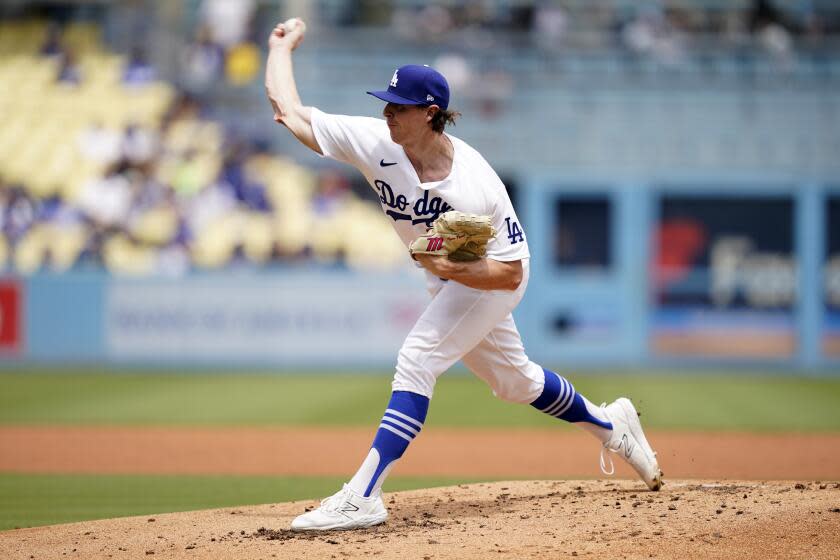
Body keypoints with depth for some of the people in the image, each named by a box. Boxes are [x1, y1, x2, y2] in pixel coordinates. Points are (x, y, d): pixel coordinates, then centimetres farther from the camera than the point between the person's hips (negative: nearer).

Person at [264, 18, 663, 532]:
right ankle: (611, 425, 46)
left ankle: (362, 498, -28)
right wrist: (282, 46, -13)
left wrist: (454, 270, -44)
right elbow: (290, 111, -17)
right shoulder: (378, 143, -23)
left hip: (490, 279, -7)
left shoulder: (477, 186, -35)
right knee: (514, 379, 22)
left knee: (417, 359, -23)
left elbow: (509, 273, -30)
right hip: (448, 278, 7)